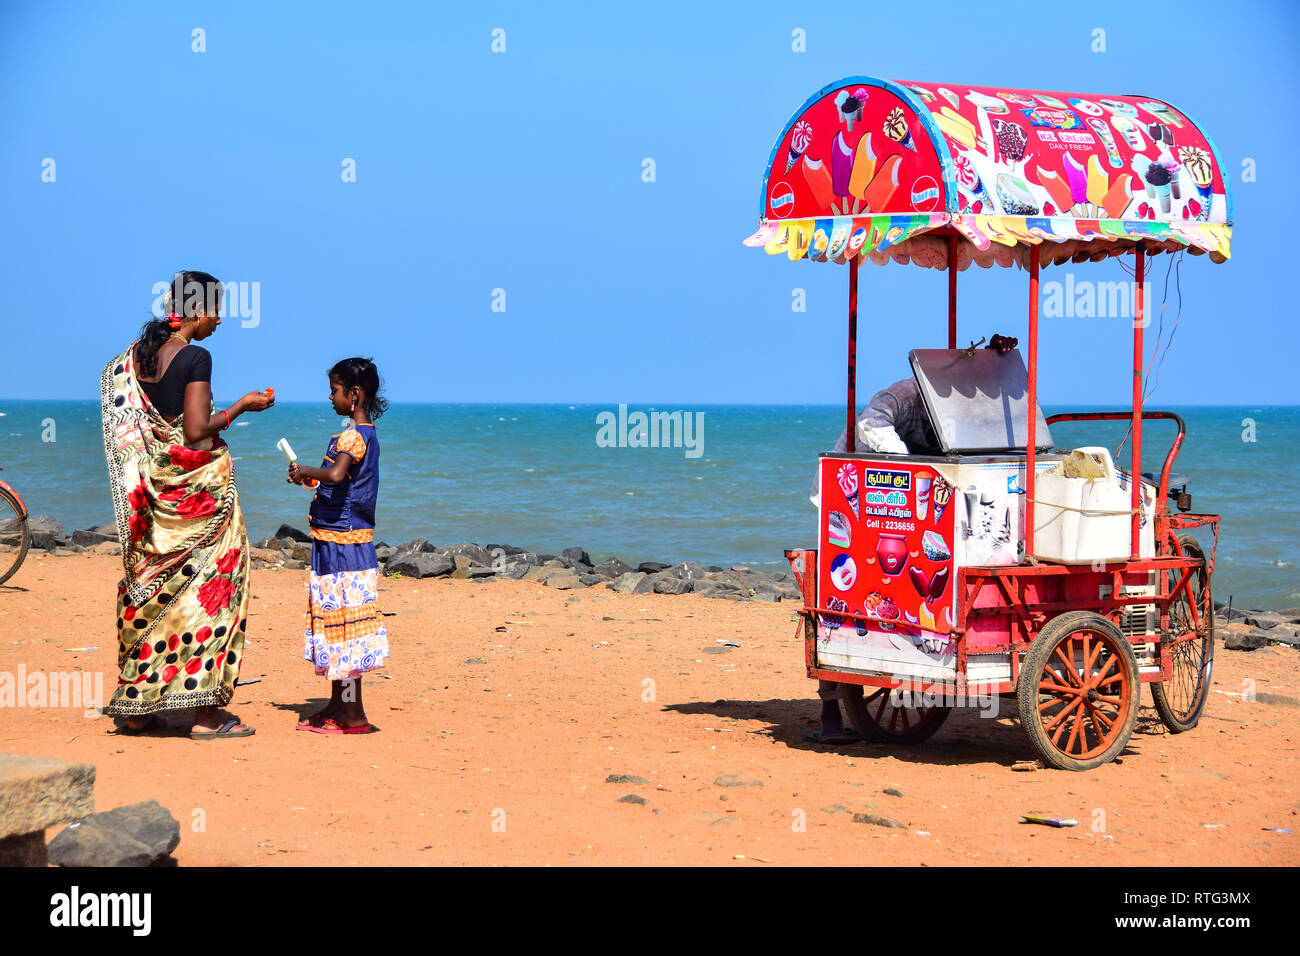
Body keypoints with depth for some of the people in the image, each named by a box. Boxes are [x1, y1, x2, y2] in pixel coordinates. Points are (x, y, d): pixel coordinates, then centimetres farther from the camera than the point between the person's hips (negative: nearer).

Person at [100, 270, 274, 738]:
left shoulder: (138, 353, 8)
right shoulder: (196, 357, -14)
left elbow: (129, 426, 11)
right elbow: (197, 430, -19)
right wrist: (241, 406, -7)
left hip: (152, 485, 7)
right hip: (196, 484, -7)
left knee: (150, 585, 13)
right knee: (208, 580, -1)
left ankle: (137, 705, 16)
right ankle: (205, 711, -1)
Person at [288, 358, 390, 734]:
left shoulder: (352, 436, -16)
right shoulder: (367, 434, 14)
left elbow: (335, 474, -35)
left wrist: (305, 472, -18)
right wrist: (310, 479, 17)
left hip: (341, 543, -10)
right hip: (348, 543, 10)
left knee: (342, 627, -6)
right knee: (337, 625, 15)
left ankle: (353, 716, -2)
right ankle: (338, 706, 23)